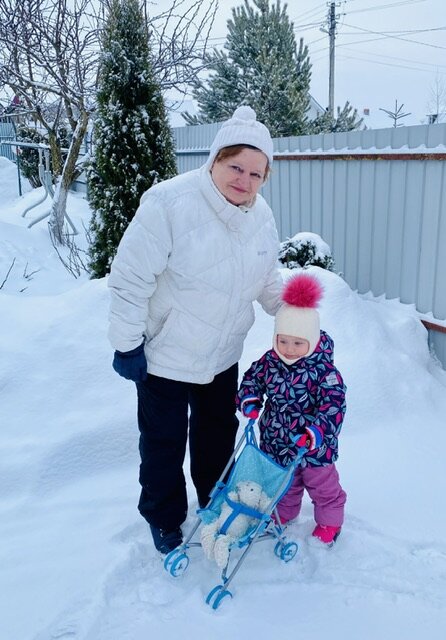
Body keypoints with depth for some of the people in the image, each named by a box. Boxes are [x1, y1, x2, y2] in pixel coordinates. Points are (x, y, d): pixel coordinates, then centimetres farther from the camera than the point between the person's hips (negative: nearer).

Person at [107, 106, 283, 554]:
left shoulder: (261, 216, -4)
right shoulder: (170, 203, -25)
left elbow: (267, 279, 10)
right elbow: (131, 279, -22)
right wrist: (127, 343, -18)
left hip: (222, 356, 6)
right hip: (164, 355, -5)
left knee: (219, 432, 24)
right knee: (164, 442, 13)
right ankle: (164, 519, 39)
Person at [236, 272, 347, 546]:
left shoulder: (324, 371, -25)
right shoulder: (270, 361, -10)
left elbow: (333, 406, -27)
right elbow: (252, 377, 7)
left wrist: (316, 431, -38)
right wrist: (249, 400, -10)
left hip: (313, 445, -4)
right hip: (276, 441, 4)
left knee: (322, 484, 19)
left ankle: (330, 521, 42)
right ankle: (285, 512, 51)